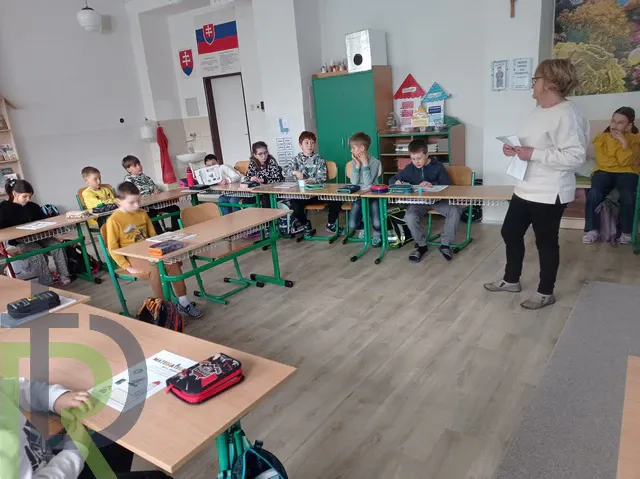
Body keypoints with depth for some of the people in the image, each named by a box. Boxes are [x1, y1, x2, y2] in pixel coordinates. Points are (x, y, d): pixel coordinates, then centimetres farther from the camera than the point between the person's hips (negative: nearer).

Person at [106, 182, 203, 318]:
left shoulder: (142, 214, 7)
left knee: (173, 263, -19)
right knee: (155, 269, -33)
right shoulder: (113, 220, -10)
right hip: (131, 257, -5)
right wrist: (127, 267, -14)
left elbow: (153, 236, 17)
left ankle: (183, 302, -8)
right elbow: (113, 247, -9)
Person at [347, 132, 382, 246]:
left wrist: (365, 163, -19)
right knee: (352, 226, -12)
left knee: (377, 224, -21)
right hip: (358, 196, 3)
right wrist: (358, 164, -15)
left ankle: (377, 233, 15)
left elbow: (368, 183, -21)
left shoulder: (375, 162, -10)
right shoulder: (354, 161, 1)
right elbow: (354, 182, -10)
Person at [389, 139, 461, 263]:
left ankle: (445, 244, -11)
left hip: (437, 199, -1)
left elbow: (447, 185, -5)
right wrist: (397, 182, -11)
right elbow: (392, 179, 15)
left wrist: (432, 185, -24)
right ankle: (421, 245, -8)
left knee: (455, 211, -28)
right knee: (409, 217, -32)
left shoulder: (437, 166, 0)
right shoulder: (409, 168, 5)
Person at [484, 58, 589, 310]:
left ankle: (546, 293, 24)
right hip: (525, 189, 10)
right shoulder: (539, 111, 11)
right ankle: (511, 280, 35)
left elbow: (575, 156, -27)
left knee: (546, 242, 5)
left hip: (549, 194, -10)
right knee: (510, 233, 17)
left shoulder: (567, 115, -20)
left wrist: (533, 154, -26)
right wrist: (515, 149, 2)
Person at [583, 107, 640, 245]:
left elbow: (627, 162, -9)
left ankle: (626, 231, -10)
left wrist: (624, 145, -20)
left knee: (628, 196, -31)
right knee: (594, 194, -32)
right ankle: (593, 230, -17)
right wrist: (620, 161, -2)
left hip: (626, 172, 0)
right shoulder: (601, 138, 7)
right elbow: (602, 161, -4)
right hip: (604, 171, 0)